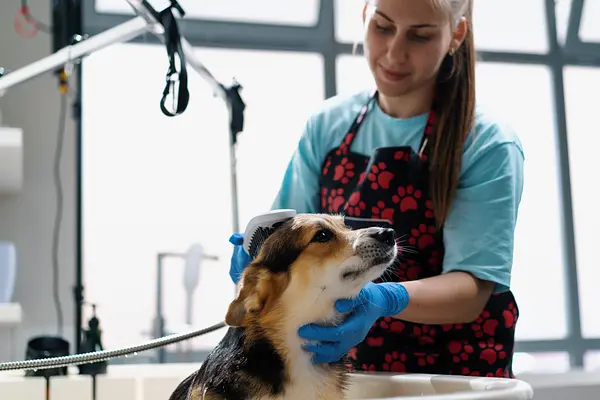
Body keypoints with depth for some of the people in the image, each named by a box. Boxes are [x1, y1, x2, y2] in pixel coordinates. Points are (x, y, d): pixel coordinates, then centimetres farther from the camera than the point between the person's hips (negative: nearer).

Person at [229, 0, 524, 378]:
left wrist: (385, 300, -34)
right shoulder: (327, 125, 1)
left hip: (459, 368, -2)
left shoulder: (489, 145, -11)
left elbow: (472, 290, -16)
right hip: (349, 362, 3)